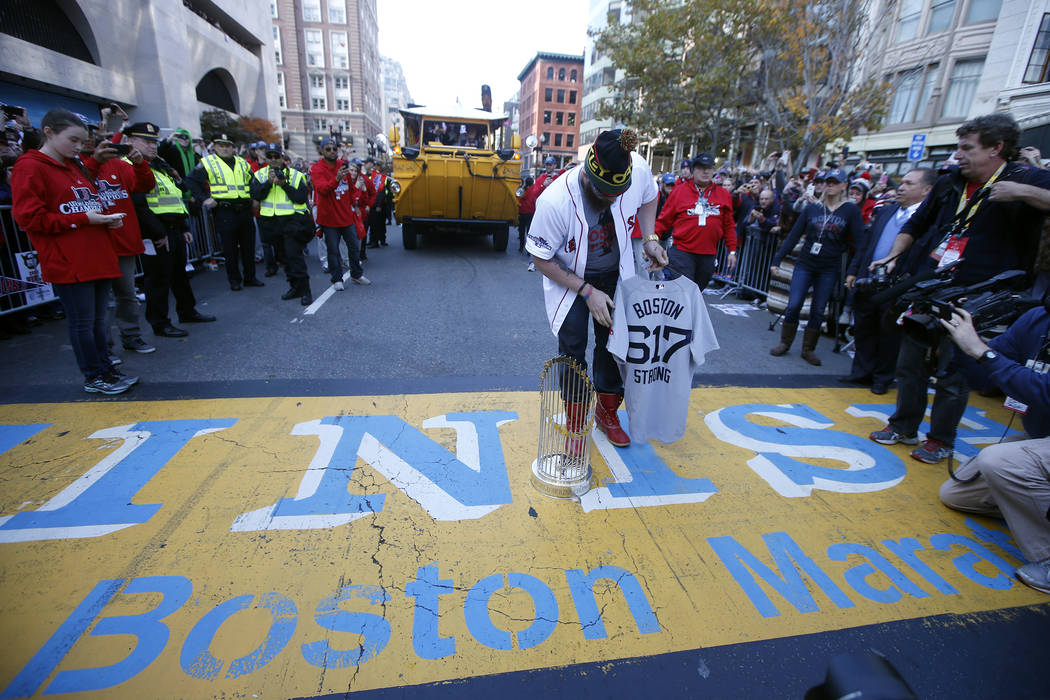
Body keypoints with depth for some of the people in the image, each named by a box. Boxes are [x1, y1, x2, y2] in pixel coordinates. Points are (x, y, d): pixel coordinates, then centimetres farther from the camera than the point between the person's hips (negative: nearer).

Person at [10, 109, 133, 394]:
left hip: (98, 257, 7)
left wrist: (106, 218, 5)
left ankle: (106, 368, 21)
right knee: (82, 321, 0)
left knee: (97, 319, 12)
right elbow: (29, 218, -11)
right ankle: (93, 377, 9)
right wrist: (83, 219, -16)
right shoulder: (29, 168, -5)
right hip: (68, 263, -7)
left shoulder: (75, 167, 19)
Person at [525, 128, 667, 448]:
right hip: (568, 277, -3)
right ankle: (575, 422, 17)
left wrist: (649, 239, -12)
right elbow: (541, 259, -20)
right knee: (572, 347, -5)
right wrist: (587, 291, -21)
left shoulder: (639, 169, -23)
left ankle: (607, 412, 30)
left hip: (615, 275, 3)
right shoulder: (554, 202, -34)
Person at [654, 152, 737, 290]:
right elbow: (664, 220, 3)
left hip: (709, 255, 4)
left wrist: (732, 251, 12)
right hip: (682, 253, -3)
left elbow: (728, 226, 15)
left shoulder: (723, 194, 12)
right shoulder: (679, 190, 4)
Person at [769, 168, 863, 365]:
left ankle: (808, 349, 17)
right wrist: (777, 260, -2)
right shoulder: (811, 209, 4)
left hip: (829, 269, 0)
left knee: (818, 311, 5)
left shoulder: (850, 210, 0)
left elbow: (859, 241, -4)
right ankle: (785, 343, 11)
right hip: (805, 265, 1)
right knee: (793, 305, -6)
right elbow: (793, 236, 3)